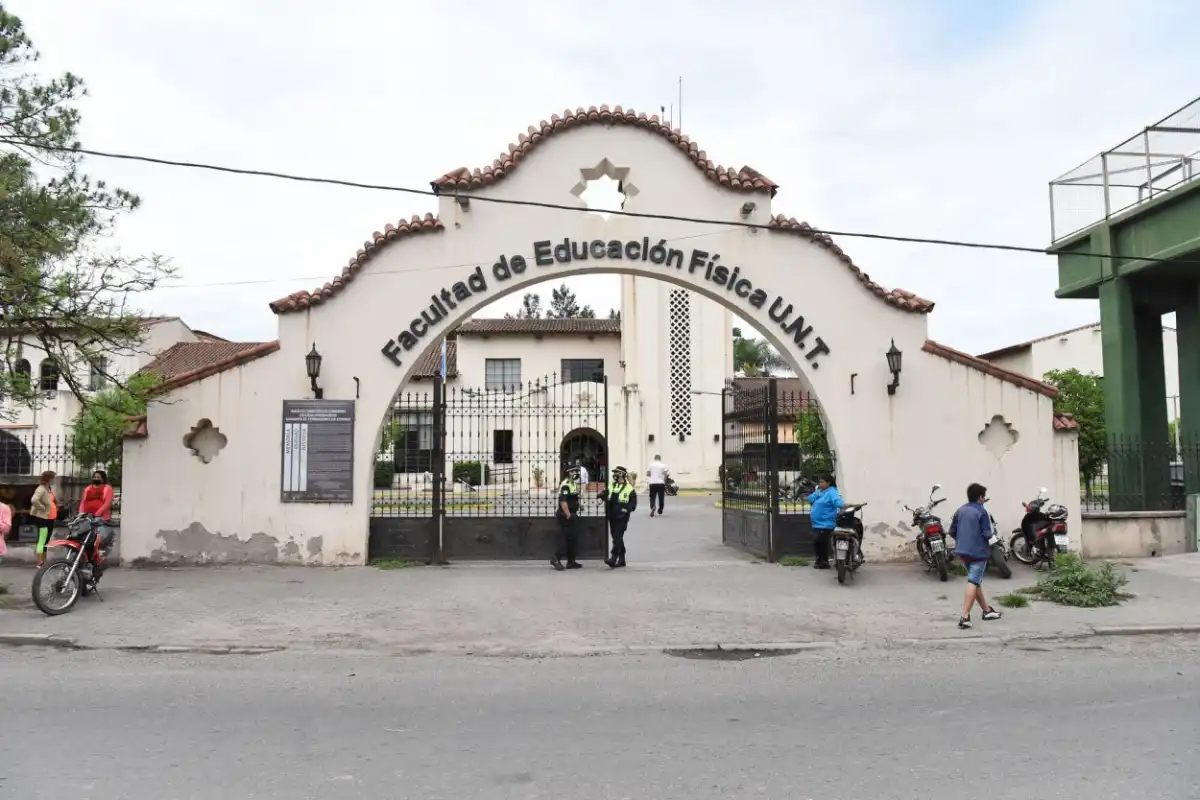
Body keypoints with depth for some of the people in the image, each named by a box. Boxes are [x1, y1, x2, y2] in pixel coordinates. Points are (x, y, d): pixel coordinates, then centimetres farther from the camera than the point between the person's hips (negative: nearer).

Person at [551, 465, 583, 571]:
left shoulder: (573, 484, 15)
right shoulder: (565, 485, -16)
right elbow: (563, 501, -25)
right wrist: (568, 515, -24)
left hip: (572, 515, 10)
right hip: (566, 516, -10)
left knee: (573, 538, 11)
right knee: (565, 538, -9)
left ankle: (571, 561, 16)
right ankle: (556, 559, -4)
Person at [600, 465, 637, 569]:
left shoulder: (629, 488, -4)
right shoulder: (611, 486, 12)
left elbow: (633, 503, -4)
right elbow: (606, 497, 10)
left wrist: (627, 509, -19)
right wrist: (603, 495, -12)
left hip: (622, 518, -6)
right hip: (612, 517, 6)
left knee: (617, 537, -13)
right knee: (617, 538, 12)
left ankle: (614, 558, -16)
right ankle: (621, 559, 22)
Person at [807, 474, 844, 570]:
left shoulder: (831, 492, -12)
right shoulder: (819, 491, 18)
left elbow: (837, 500, -30)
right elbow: (810, 499, 10)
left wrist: (844, 504, -51)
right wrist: (817, 492, -4)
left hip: (825, 524, -10)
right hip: (817, 524, 10)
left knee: (821, 543, -8)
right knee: (816, 543, 16)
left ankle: (824, 563, 4)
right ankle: (820, 561, 28)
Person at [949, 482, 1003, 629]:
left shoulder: (960, 510, 8)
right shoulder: (982, 512, -12)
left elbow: (952, 532, 9)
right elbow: (987, 534, -15)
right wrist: (990, 535, 7)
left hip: (963, 551, 7)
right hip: (978, 552, -7)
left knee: (975, 581, 19)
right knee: (973, 582, -8)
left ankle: (987, 610, 32)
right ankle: (965, 616, -16)